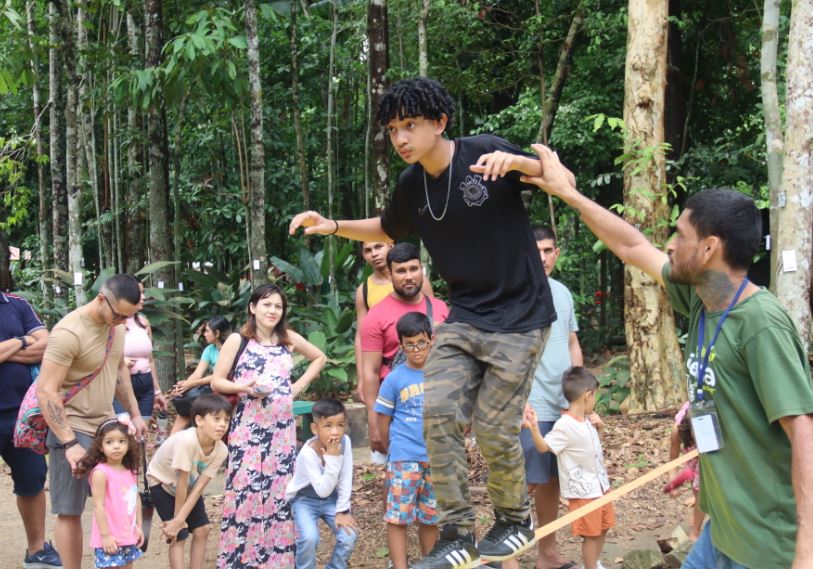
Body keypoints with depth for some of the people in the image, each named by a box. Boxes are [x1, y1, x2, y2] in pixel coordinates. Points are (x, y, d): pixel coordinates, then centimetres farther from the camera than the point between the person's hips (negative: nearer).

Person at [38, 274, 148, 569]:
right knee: (70, 511, -2)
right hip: (73, 430, -7)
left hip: (106, 425, 8)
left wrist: (135, 414, 17)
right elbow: (46, 391, -22)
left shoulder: (116, 324, 2)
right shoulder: (69, 332, -22)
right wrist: (69, 443, -24)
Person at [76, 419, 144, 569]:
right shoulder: (100, 472, -16)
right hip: (110, 539, -7)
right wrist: (106, 535, -18)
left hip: (128, 536, 7)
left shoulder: (131, 471, 6)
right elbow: (99, 505, -17)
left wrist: (138, 527, 13)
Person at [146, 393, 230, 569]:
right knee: (179, 535, -10)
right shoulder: (187, 441, -39)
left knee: (202, 530, -2)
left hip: (188, 485, 6)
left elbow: (199, 487, -20)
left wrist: (179, 520, -24)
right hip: (163, 482, -5)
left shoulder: (221, 450, -22)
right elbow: (182, 482, -29)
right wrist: (177, 519, -19)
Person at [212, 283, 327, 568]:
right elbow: (216, 382, -1)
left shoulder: (289, 339, 7)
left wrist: (299, 385, 9)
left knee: (280, 492, 5)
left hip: (282, 428, 4)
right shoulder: (237, 341, -2)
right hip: (248, 428, -3)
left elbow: (319, 357, 22)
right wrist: (244, 387, -18)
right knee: (246, 490, -6)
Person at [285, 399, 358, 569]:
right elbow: (323, 490, -33)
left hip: (331, 499, 4)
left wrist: (342, 511, -13)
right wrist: (332, 459, -39)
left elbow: (345, 481, -11)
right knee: (309, 538, -28)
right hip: (304, 499, -4)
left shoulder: (345, 442, -19)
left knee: (350, 534, -16)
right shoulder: (308, 453, -31)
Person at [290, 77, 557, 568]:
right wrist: (333, 226, 8)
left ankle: (516, 521, 21)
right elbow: (388, 230, 23)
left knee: (494, 429, -6)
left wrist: (518, 162, -30)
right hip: (464, 318, 5)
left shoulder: (486, 154, -15)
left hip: (519, 319, -5)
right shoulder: (412, 185, 1)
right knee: (439, 413, -9)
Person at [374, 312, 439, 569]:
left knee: (431, 517, 12)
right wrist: (394, 449, 10)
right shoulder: (395, 378, -3)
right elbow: (383, 420, 4)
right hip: (404, 458, -2)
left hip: (437, 458, 2)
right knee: (398, 516, -3)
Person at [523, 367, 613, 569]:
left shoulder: (587, 419, 2)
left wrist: (599, 425, 3)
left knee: (602, 527, 22)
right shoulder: (564, 425, -23)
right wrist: (534, 429, -40)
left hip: (600, 484, 9)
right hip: (582, 490, -9)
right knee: (591, 533, -1)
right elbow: (544, 446, -23)